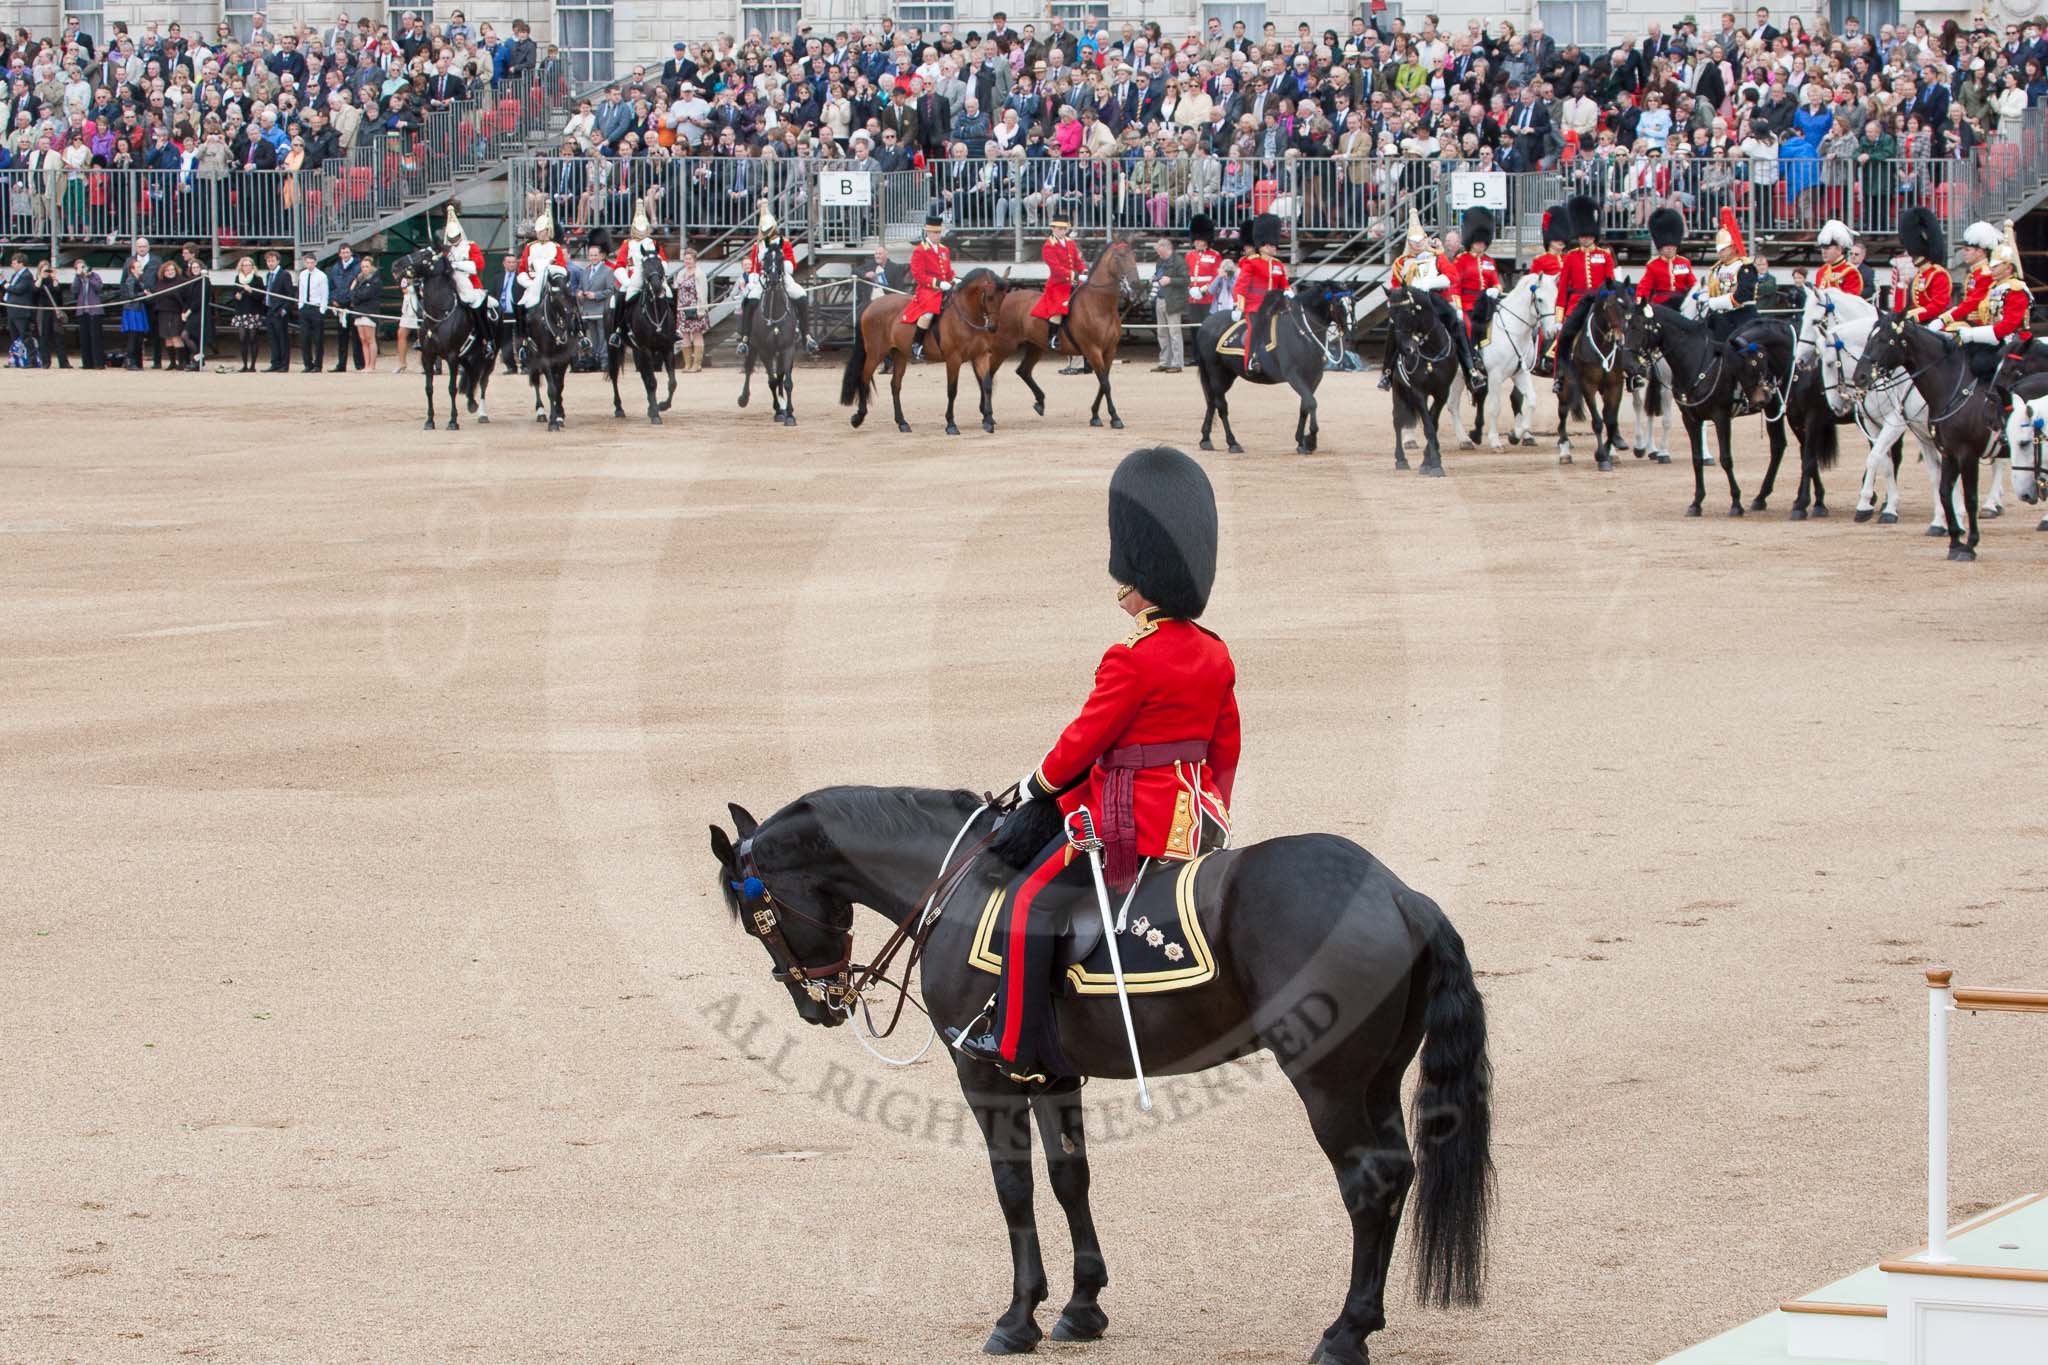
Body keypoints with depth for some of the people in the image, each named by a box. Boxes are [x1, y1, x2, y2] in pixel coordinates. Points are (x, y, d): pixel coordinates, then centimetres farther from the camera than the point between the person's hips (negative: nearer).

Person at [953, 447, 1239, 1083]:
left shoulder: (1130, 661, -21)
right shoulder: (1216, 656, 4)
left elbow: (1085, 740, -13)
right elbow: (1225, 746, 14)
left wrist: (1038, 786, 5)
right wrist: (1211, 816, 27)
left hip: (1129, 827, -9)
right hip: (1194, 819, 9)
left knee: (1030, 896, -5)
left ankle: (1017, 1044, -7)